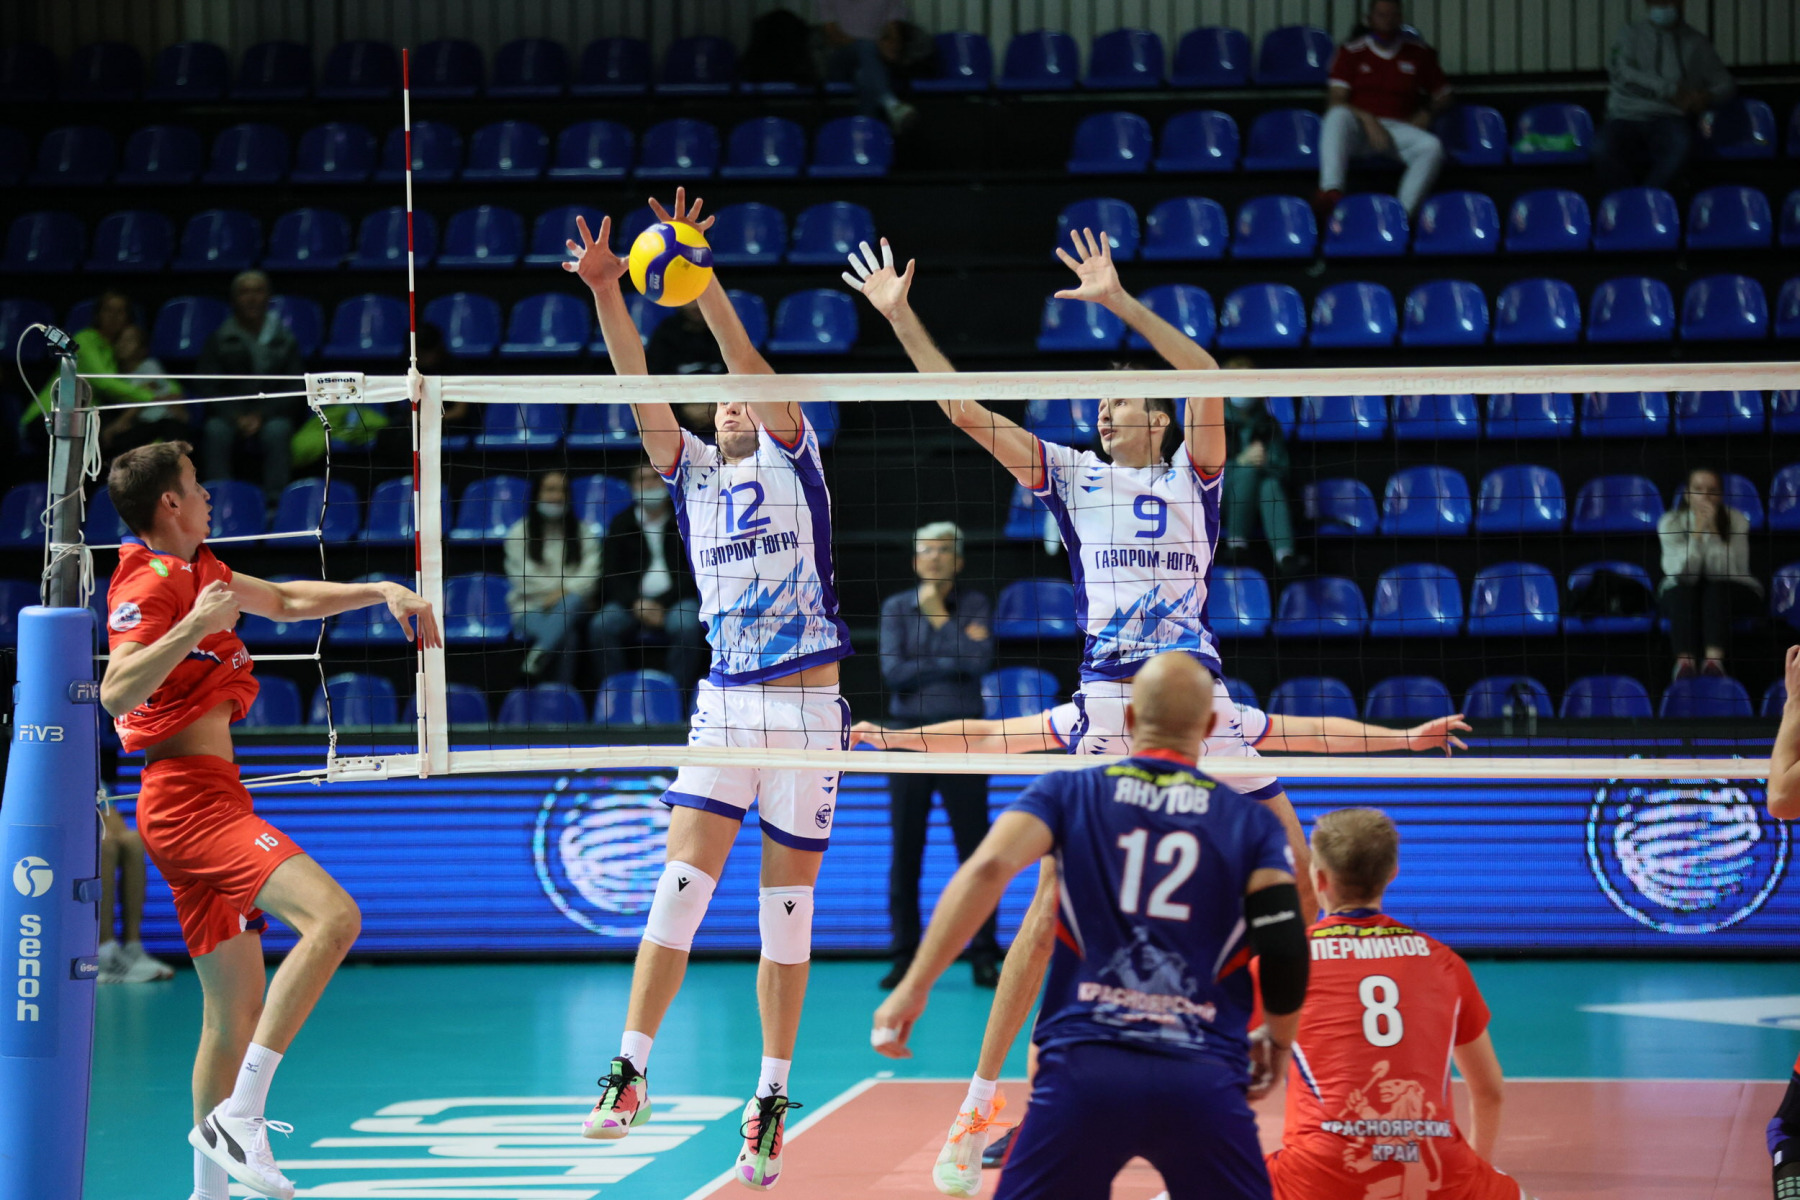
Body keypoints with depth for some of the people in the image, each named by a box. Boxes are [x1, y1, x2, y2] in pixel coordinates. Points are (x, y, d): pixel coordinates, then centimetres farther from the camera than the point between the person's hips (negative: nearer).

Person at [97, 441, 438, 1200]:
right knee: (332, 915, -27)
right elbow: (116, 693, -25)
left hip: (206, 802, 10)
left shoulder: (195, 569, 19)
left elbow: (286, 601, 34)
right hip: (191, 797, -10)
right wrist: (195, 625, -32)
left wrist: (381, 592, 27)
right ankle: (239, 1116, -28)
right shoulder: (151, 581, -11)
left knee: (240, 1008, 11)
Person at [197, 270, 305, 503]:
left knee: (276, 430, -36)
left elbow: (294, 390, 1)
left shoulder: (284, 340, 9)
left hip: (271, 415, 0)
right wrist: (236, 417, -16)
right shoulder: (219, 340, 10)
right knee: (216, 429, -34)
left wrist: (261, 416, -15)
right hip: (229, 413, 0)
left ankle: (274, 500, -37)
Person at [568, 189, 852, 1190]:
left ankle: (772, 1102, 7)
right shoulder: (691, 473, 12)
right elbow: (642, 391, -1)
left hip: (809, 707, -2)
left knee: (788, 910, 2)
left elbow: (751, 364, -10)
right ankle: (631, 1070, -6)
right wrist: (606, 292, -15)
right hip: (725, 704, 3)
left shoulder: (794, 458, 4)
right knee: (682, 884, -8)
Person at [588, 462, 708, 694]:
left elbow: (692, 573, 1)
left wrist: (662, 604, -13)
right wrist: (636, 603, -11)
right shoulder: (621, 524, 15)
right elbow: (611, 574, 8)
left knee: (686, 625, -36)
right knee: (601, 626, -28)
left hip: (675, 599, -2)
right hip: (631, 601, 2)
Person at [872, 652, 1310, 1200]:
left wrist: (913, 988, -8)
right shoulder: (1253, 821, 9)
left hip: (1083, 1070, 0)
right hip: (1204, 1081, 0)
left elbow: (987, 869, -8)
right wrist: (1277, 1042, 20)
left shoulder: (1068, 792, 10)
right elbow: (1286, 954, 0)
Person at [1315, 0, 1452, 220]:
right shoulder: (1351, 52, 9)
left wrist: (1427, 115, -1)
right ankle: (1331, 192, -56)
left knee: (1431, 146, -31)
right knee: (1337, 117, -36)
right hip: (1360, 126, -2)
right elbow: (1335, 102, 0)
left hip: (1398, 129, 2)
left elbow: (1443, 98, 21)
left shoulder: (1418, 52, 15)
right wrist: (1368, 120, -16)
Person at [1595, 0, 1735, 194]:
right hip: (1627, 117, 0)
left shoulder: (1696, 42, 17)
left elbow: (1726, 84, 18)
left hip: (1669, 119, 1)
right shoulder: (1631, 34, 12)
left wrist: (1708, 97, -8)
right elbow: (1619, 70, -7)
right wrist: (1669, 91, -16)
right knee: (1604, 152, -35)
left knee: (1681, 146, -38)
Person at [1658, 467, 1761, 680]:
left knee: (1716, 590, -34)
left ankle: (1714, 660, -53)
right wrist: (1697, 532, -33)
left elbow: (1725, 572, -25)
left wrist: (1712, 531, -33)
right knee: (1683, 591, -33)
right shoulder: (1670, 522, -13)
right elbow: (1681, 574, -24)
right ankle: (1685, 661, -53)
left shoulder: (1736, 521, -14)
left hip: (1728, 592, 0)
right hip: (1683, 592, 0)